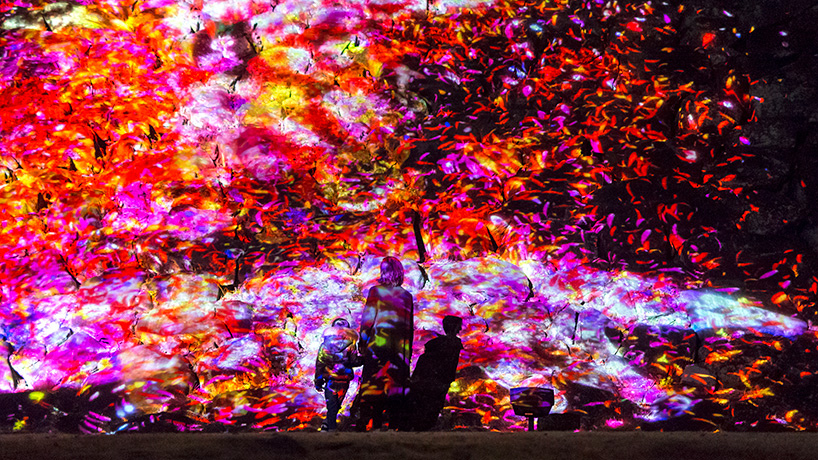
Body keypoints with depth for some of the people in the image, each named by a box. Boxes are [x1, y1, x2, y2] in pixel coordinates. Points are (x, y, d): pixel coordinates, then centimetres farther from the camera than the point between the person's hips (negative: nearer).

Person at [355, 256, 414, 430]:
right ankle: (395, 422, 2)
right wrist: (408, 349, 19)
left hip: (378, 343, -4)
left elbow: (368, 318, -3)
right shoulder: (407, 296, 12)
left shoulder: (376, 291, -1)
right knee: (397, 380, 5)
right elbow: (411, 326, 14)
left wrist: (362, 341, 3)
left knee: (373, 380, -4)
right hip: (400, 348, 4)